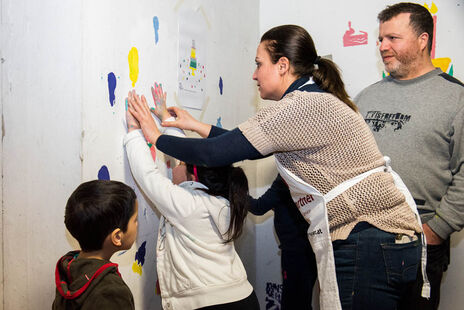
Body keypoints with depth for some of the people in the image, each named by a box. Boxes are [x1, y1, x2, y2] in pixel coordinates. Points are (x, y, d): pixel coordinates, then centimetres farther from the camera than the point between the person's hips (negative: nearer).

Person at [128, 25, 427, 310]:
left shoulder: (300, 106, -16)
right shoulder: (319, 101, 15)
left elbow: (215, 154, -16)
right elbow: (251, 147, 23)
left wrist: (157, 137, -1)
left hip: (369, 245, -10)